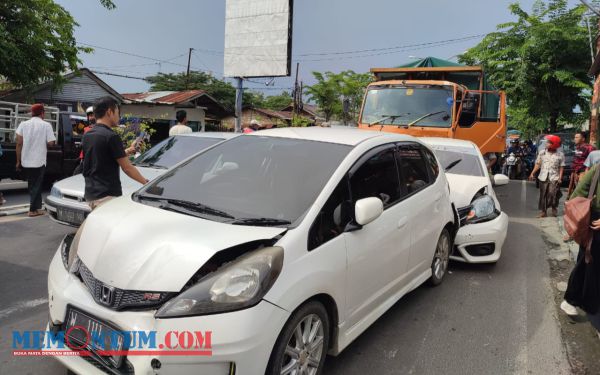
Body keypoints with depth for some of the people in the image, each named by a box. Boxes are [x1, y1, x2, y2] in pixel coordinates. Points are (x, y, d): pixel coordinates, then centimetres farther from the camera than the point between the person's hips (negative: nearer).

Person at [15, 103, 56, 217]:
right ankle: (33, 209, 4)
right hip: (39, 161, -3)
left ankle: (36, 206, 24)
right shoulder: (46, 125, -6)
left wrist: (18, 161, 5)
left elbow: (19, 143, -1)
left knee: (31, 185, 17)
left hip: (26, 161, 3)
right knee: (36, 185, 5)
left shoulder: (23, 124, 2)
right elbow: (51, 143, -12)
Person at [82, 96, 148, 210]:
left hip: (90, 194, 9)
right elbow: (127, 168, -12)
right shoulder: (111, 136, -15)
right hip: (107, 196, -9)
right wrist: (146, 182, 1)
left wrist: (126, 151, 22)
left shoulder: (87, 135, 10)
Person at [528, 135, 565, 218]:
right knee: (543, 195, 4)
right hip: (543, 177, 3)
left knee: (553, 194, -11)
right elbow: (538, 164, 9)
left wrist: (560, 177, -7)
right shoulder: (542, 153, 7)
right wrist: (532, 173, 2)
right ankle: (542, 211, 10)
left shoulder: (560, 155, 1)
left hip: (554, 178, -2)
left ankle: (554, 209, 9)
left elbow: (561, 167, 0)